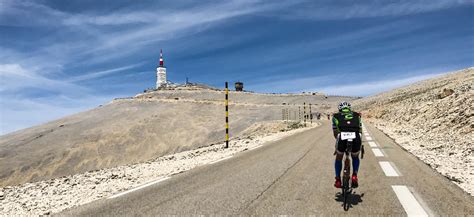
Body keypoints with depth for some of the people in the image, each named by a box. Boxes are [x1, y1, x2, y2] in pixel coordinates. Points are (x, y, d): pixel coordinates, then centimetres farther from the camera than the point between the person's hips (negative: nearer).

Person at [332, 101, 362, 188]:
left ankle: (338, 180, 23)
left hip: (342, 137, -1)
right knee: (355, 157, 32)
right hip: (356, 138, 1)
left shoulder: (336, 116, 26)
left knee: (339, 158, 27)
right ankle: (354, 175, 14)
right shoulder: (356, 115, 30)